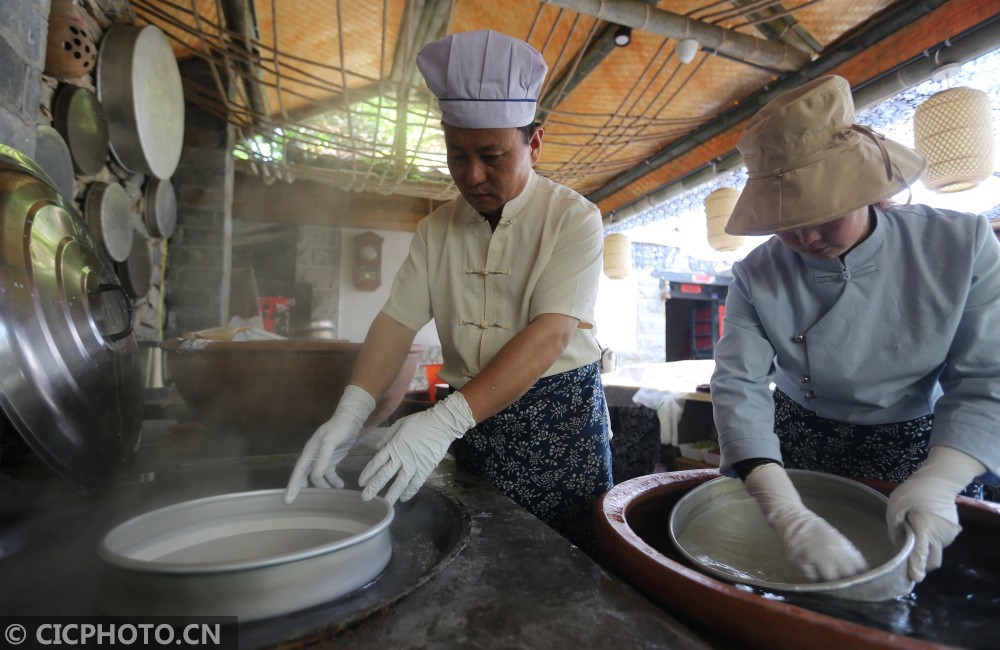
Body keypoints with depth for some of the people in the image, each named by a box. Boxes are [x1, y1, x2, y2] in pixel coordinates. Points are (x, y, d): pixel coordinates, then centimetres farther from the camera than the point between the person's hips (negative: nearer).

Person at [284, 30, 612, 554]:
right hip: (469, 422, 4)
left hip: (558, 420, -3)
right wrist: (351, 411, -20)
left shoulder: (573, 218, -10)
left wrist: (447, 419, -31)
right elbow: (398, 320, -3)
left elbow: (551, 335, -21)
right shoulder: (437, 228, 5)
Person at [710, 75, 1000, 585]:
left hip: (915, 449, 1)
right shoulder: (756, 277, -20)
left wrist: (937, 484, -33)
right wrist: (789, 515, -40)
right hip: (796, 446, 0)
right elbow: (740, 387, -28)